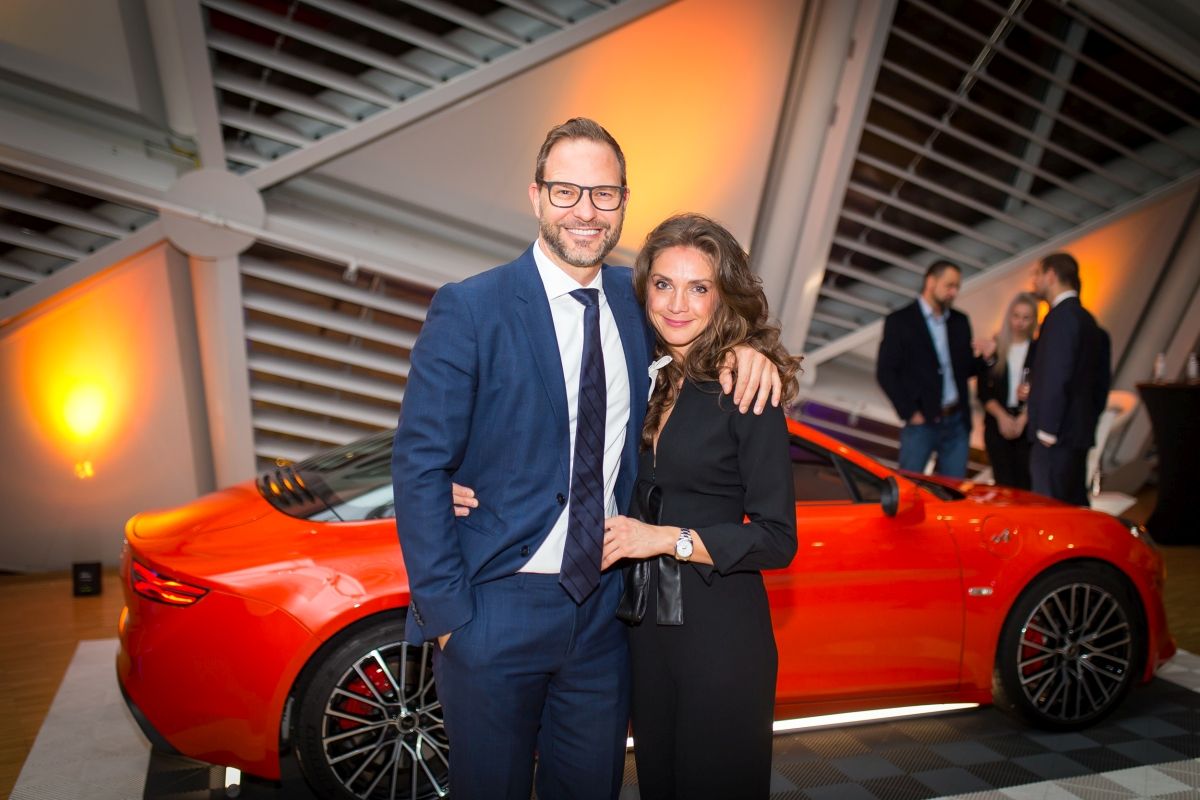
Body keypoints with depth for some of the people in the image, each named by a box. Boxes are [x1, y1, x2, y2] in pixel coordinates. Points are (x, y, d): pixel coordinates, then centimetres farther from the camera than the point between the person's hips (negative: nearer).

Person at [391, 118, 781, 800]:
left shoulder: (635, 299, 3)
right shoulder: (469, 310, -12)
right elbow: (420, 466, -11)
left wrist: (743, 347, -3)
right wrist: (444, 613, -14)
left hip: (605, 611, 5)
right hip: (494, 613, -4)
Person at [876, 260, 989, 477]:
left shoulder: (960, 321, 14)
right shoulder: (899, 321, -3)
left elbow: (965, 368, 19)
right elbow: (885, 372, -6)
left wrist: (981, 357, -4)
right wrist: (910, 413, -11)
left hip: (957, 422, 5)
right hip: (922, 422, -5)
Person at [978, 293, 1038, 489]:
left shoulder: (1039, 350, 5)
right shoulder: (994, 348, 6)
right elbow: (983, 390, 3)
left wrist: (1023, 419, -10)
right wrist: (1002, 416, -10)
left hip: (1028, 425, -1)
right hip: (997, 423, 1)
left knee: (1025, 484, -7)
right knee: (1004, 483, -1)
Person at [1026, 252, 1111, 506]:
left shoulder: (1062, 316, -13)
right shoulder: (1086, 318, 17)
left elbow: (1056, 377, -20)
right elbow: (1100, 380, 18)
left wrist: (1046, 430, -18)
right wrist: (1090, 420, 21)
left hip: (1056, 436, -10)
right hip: (1079, 431, 10)